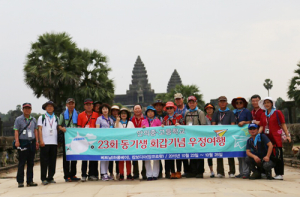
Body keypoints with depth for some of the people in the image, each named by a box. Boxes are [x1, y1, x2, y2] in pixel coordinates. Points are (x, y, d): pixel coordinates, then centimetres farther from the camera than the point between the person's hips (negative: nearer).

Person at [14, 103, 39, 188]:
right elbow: (16, 131, -4)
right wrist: (17, 141, -16)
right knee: (22, 163, -4)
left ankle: (30, 181, 12)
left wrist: (37, 141, 9)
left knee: (31, 163, 7)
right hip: (22, 142, -4)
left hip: (32, 142, 4)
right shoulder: (18, 119, 2)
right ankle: (20, 181, 1)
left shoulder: (33, 119, 15)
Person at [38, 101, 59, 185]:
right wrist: (41, 141, -8)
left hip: (54, 142, 3)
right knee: (44, 161, -4)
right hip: (45, 143, -3)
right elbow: (40, 129, 2)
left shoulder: (56, 118, 18)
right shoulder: (42, 117, 9)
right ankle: (43, 178, 1)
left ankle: (50, 178, 9)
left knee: (53, 161, 2)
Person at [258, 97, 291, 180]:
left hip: (276, 138, -5)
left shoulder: (278, 113, 1)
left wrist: (287, 135, -7)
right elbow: (262, 126, 15)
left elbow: (283, 125, -1)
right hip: (267, 138, 5)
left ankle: (280, 174, -2)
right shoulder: (263, 115, 16)